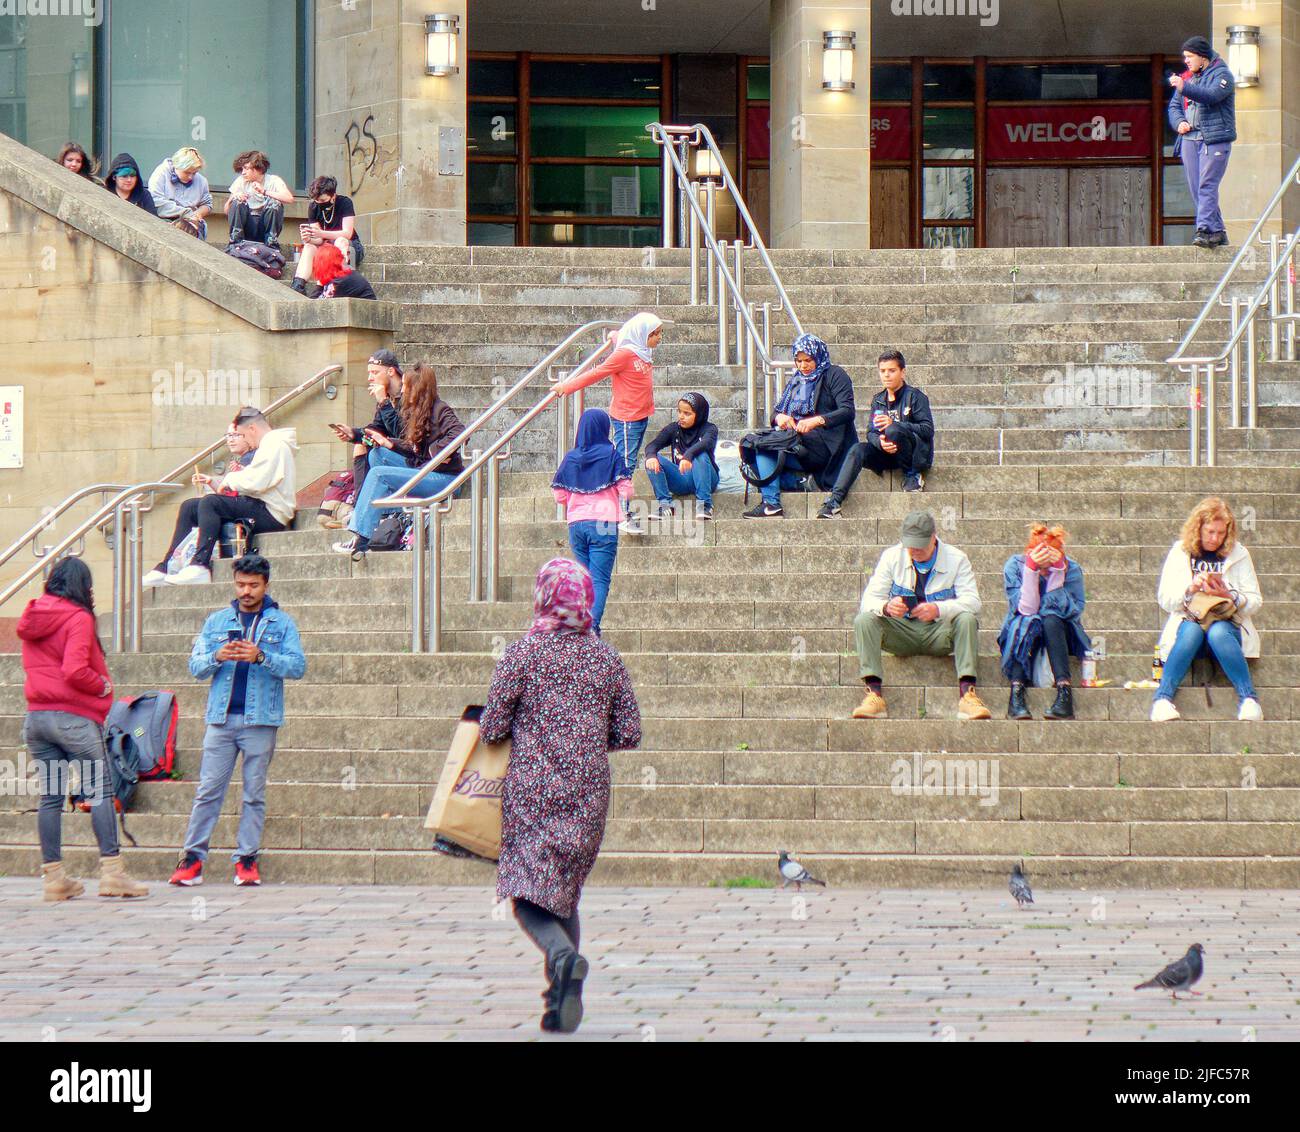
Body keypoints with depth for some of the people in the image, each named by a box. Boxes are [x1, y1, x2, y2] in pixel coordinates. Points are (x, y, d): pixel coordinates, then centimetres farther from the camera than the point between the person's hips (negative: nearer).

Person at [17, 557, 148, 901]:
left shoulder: (33, 617, 12)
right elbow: (75, 671, -19)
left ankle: (53, 876, 7)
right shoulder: (77, 618, -9)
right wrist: (104, 686, -3)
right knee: (101, 791, -2)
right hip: (73, 716, -7)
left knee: (50, 796, 7)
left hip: (36, 715, 7)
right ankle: (112, 870, -9)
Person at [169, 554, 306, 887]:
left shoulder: (281, 623, 8)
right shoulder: (217, 621, 14)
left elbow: (297, 666, -3)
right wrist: (217, 657, -12)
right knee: (208, 791, -2)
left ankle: (247, 860, 7)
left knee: (254, 794, 2)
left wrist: (261, 656, -18)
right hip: (221, 718, 1)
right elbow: (195, 666, 9)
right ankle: (192, 857, -1)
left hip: (260, 720, -1)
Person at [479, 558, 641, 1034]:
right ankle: (563, 996, 10)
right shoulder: (606, 656, 4)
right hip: (589, 793, 4)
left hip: (532, 790, -4)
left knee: (528, 894, -2)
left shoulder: (521, 654, -6)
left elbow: (491, 730, -4)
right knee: (564, 891, 16)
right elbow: (629, 734, 6)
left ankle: (563, 954, -32)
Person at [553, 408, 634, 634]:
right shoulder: (611, 454, -3)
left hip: (576, 524, 4)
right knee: (600, 580, -6)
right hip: (604, 523, -4)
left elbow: (559, 496, 7)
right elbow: (626, 491, -7)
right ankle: (592, 626, -23)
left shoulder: (570, 457, 6)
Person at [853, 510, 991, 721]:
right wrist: (886, 607, -32)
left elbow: (971, 600, -15)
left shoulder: (956, 559, -2)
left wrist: (938, 609, -35)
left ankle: (967, 693, -41)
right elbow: (869, 599, -6)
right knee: (864, 620, -26)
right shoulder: (892, 557, 1)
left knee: (967, 620, -32)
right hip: (902, 632, 1)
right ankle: (873, 693, -38)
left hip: (939, 634, -1)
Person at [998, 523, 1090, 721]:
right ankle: (1016, 694, -43)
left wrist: (1056, 574, -27)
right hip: (1020, 636, 0)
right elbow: (1026, 609, -20)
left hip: (1061, 635, 0)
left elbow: (1072, 611, -20)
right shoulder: (1015, 566, -12)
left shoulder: (1071, 569, -11)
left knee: (1050, 619, -32)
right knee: (1028, 622, -32)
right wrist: (1031, 570, -30)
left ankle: (1065, 693, -45)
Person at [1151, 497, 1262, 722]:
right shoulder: (1180, 553, 10)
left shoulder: (1239, 555, 10)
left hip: (1227, 625, 0)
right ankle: (1162, 698, -42)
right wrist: (1190, 589, -13)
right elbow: (1164, 600, 5)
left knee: (1218, 632, -36)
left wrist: (1230, 596, -15)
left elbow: (1254, 603, 6)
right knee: (1191, 631, -36)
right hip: (1188, 623, 0)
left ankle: (1248, 698, -40)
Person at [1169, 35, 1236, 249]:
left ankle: (1206, 229, -24)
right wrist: (1179, 122, -1)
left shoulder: (1222, 74, 0)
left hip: (1214, 139, -7)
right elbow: (1174, 105, 21)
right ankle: (1218, 230, 7)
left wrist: (1184, 88, -31)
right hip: (1189, 139, 7)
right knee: (1196, 189, 3)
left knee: (1207, 186, -17)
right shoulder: (1187, 77, 22)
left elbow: (1211, 95, -19)